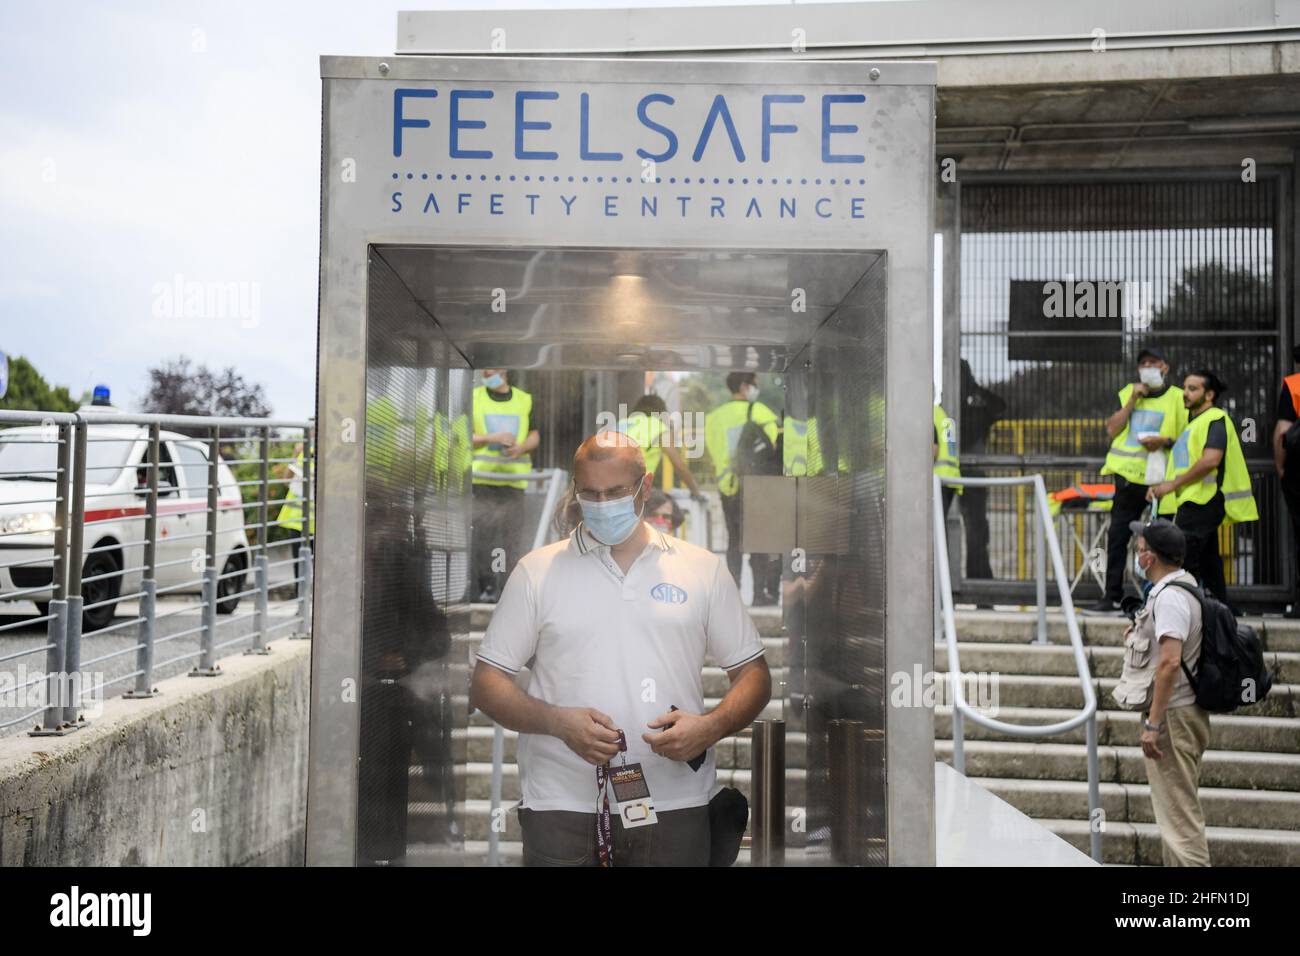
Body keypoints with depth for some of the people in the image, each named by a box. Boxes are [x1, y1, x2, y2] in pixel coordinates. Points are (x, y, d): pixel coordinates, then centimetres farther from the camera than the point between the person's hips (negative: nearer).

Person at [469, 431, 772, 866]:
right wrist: (559, 721, -15)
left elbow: (753, 674, 9)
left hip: (675, 805, 1)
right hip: (561, 806, 0)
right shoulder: (536, 570, 3)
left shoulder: (704, 569, 6)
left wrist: (711, 727, -11)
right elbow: (486, 683, 2)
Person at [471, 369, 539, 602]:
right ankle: (485, 584, 0)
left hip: (513, 477, 1)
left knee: (511, 530, -2)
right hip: (482, 475, -1)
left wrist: (521, 448, -9)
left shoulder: (525, 400, 11)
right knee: (481, 529, -7)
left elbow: (534, 435, 13)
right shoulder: (474, 398, 7)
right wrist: (492, 438, -13)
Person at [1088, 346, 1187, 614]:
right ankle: (1111, 596, 9)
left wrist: (1166, 441, -16)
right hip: (1129, 475, 4)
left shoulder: (1178, 398, 3)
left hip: (1161, 479, -3)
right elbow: (1112, 429, 3)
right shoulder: (1128, 393, 14)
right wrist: (1132, 401, -3)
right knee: (1117, 536, 3)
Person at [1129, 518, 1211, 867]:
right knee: (1176, 808, 19)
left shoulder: (1169, 597, -19)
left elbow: (1170, 661, -27)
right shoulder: (1187, 585, 13)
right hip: (1185, 713, 11)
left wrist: (1153, 723, -26)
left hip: (1172, 717, -11)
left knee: (1178, 812, -7)